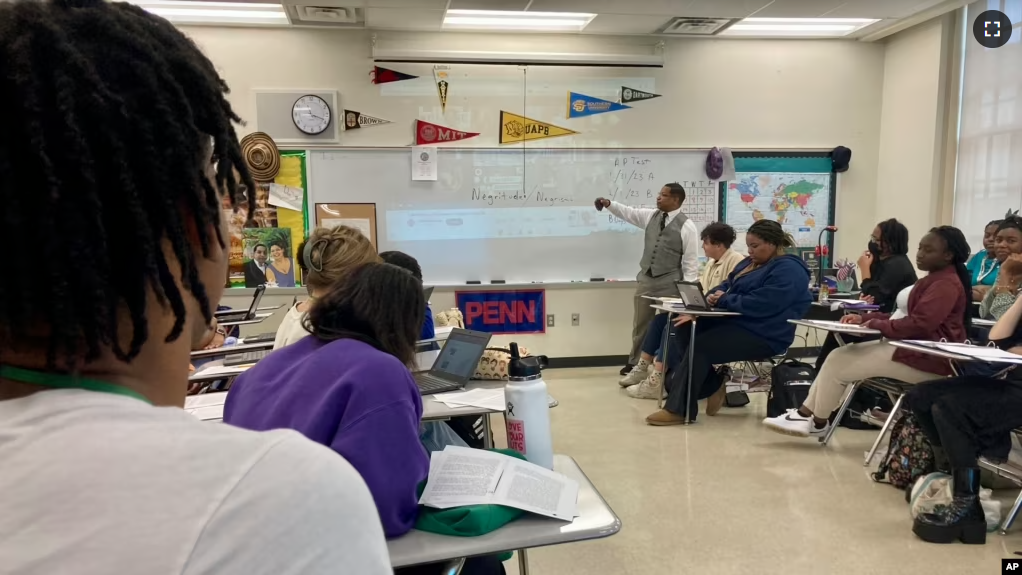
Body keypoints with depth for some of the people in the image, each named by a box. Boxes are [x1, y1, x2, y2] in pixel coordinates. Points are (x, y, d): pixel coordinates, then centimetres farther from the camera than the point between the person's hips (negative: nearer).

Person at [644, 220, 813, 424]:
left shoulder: (788, 271, -14)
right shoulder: (750, 262, 18)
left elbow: (758, 304, -25)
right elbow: (726, 286, 16)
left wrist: (724, 299, -12)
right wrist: (714, 295, -8)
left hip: (763, 336, -10)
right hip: (736, 322, 10)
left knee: (700, 345, -24)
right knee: (684, 329, -8)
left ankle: (678, 410, -17)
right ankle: (713, 387, 0)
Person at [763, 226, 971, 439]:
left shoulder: (946, 284, -15)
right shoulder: (936, 279, 19)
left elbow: (919, 324, -27)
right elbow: (905, 317, 16)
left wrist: (876, 325, -15)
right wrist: (864, 319, 4)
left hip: (927, 357, -10)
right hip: (912, 346, 11)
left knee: (838, 365, -11)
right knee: (839, 356, 1)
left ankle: (817, 422, 8)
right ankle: (807, 414, 0)